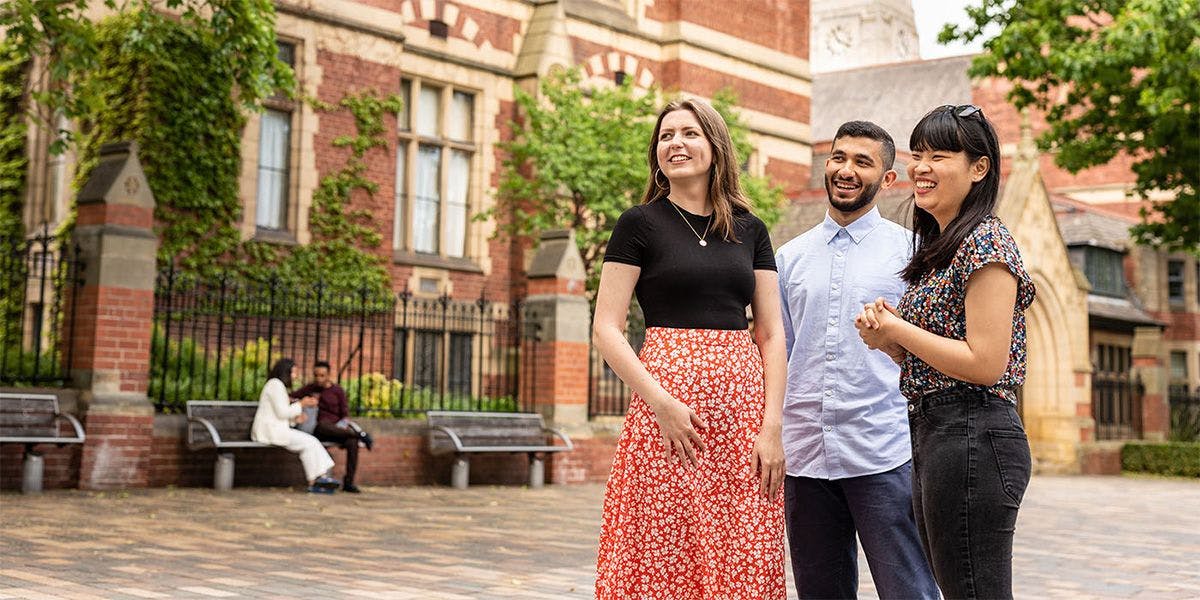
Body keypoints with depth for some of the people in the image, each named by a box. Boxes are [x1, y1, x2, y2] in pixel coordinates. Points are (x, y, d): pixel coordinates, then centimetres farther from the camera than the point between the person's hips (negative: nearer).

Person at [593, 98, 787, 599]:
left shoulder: (750, 230, 12)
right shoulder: (640, 225, 2)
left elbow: (771, 334, 9)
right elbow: (606, 330, -3)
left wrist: (772, 426, -2)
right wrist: (660, 402, -14)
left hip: (743, 400, 3)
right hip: (668, 398, -3)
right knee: (663, 558, -3)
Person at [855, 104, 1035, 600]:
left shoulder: (986, 242, -11)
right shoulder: (937, 247, 18)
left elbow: (985, 364, -19)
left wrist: (897, 328, -11)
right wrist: (885, 339, 2)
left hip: (972, 437, -10)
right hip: (932, 436, 10)